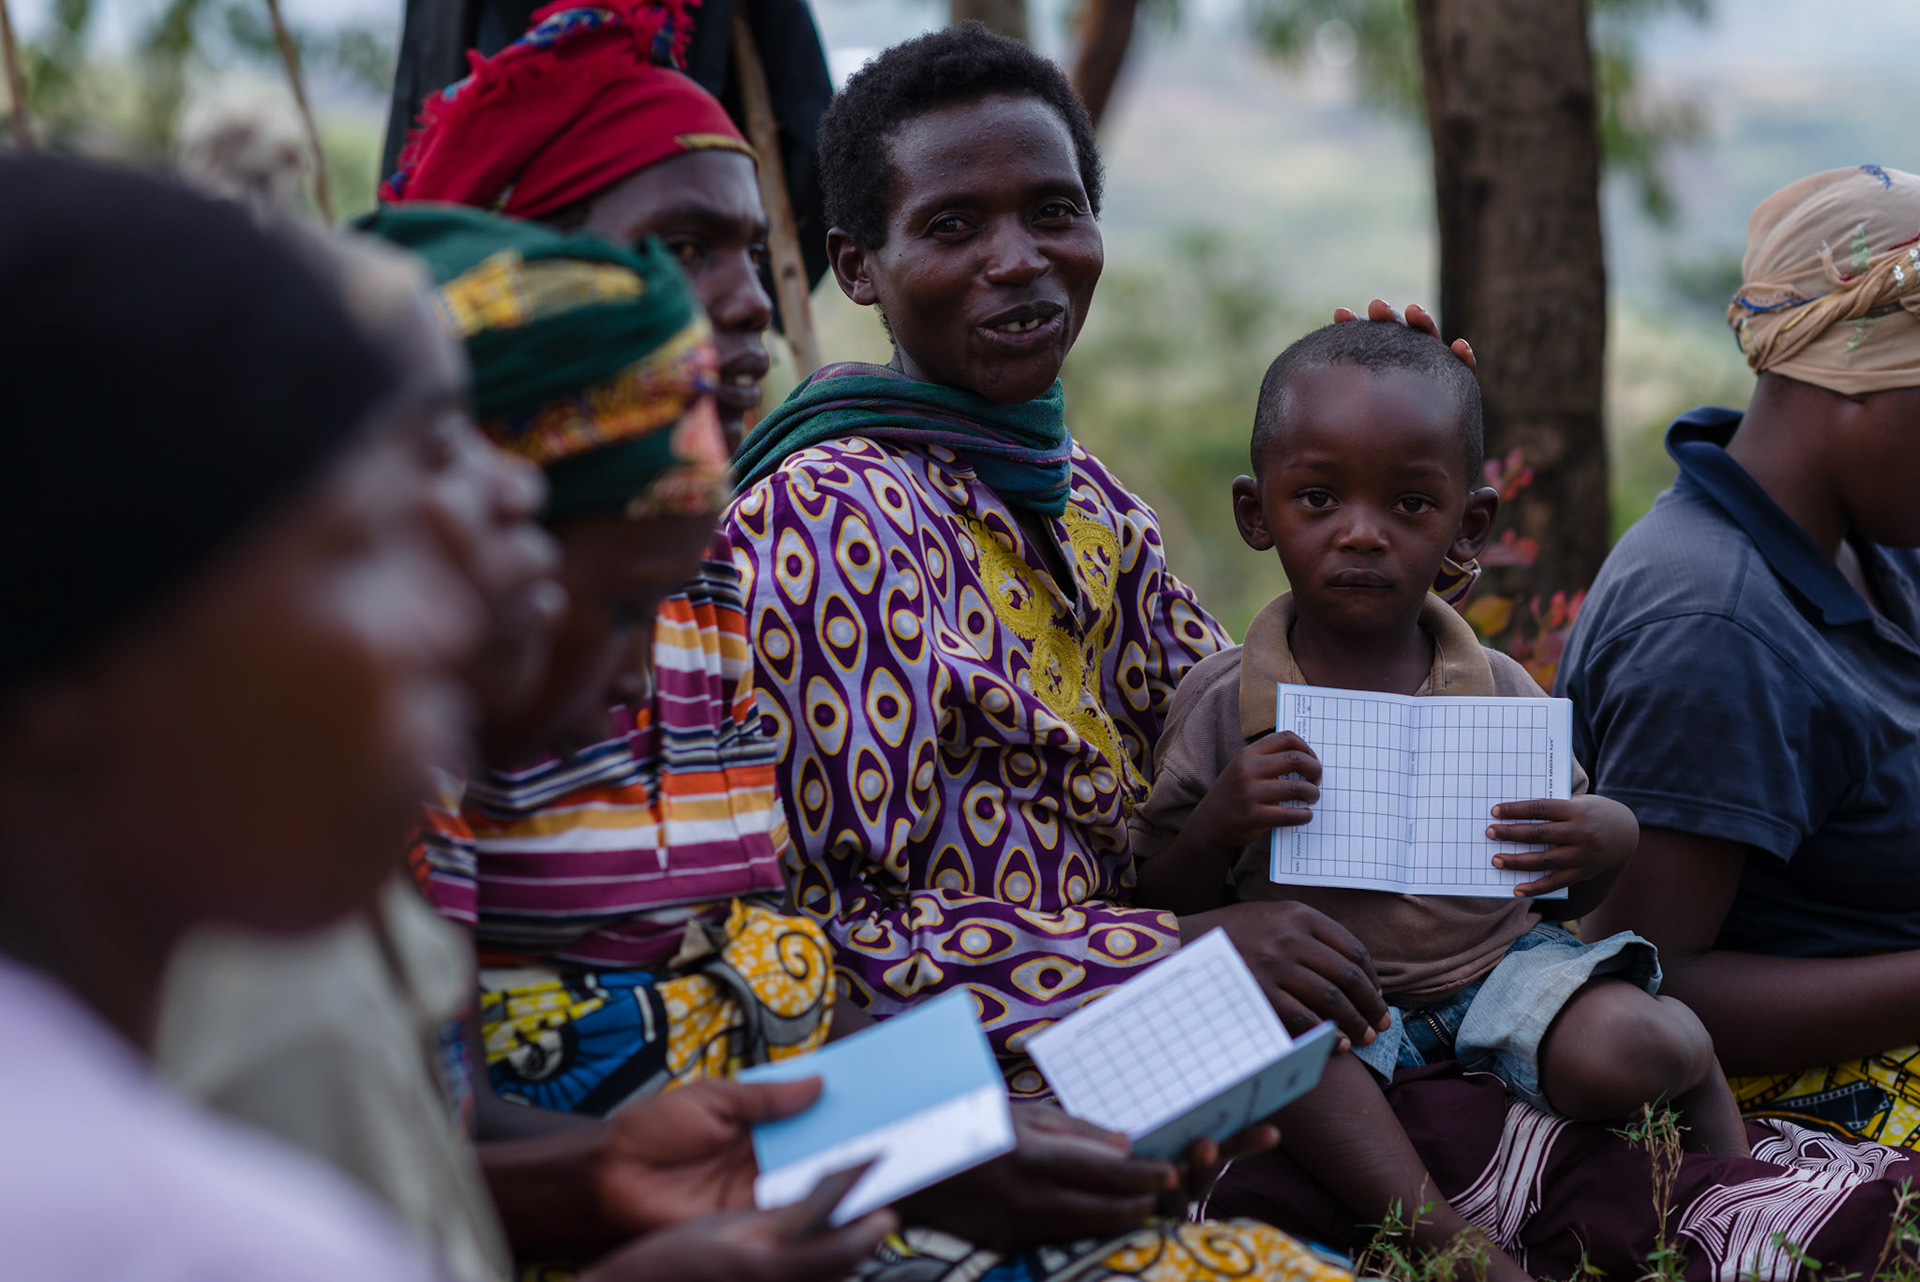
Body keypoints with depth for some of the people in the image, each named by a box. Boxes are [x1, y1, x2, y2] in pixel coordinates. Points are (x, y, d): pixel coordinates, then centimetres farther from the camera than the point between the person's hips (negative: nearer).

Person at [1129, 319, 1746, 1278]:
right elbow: (1164, 908, -1)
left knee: (1615, 1055, -30)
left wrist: (1609, 840, -12)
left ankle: (1694, 1049, 2)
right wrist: (1216, 828, -21)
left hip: (1496, 960, 1)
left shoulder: (1504, 695, 1)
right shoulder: (1224, 704, -5)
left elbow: (1583, 890, 12)